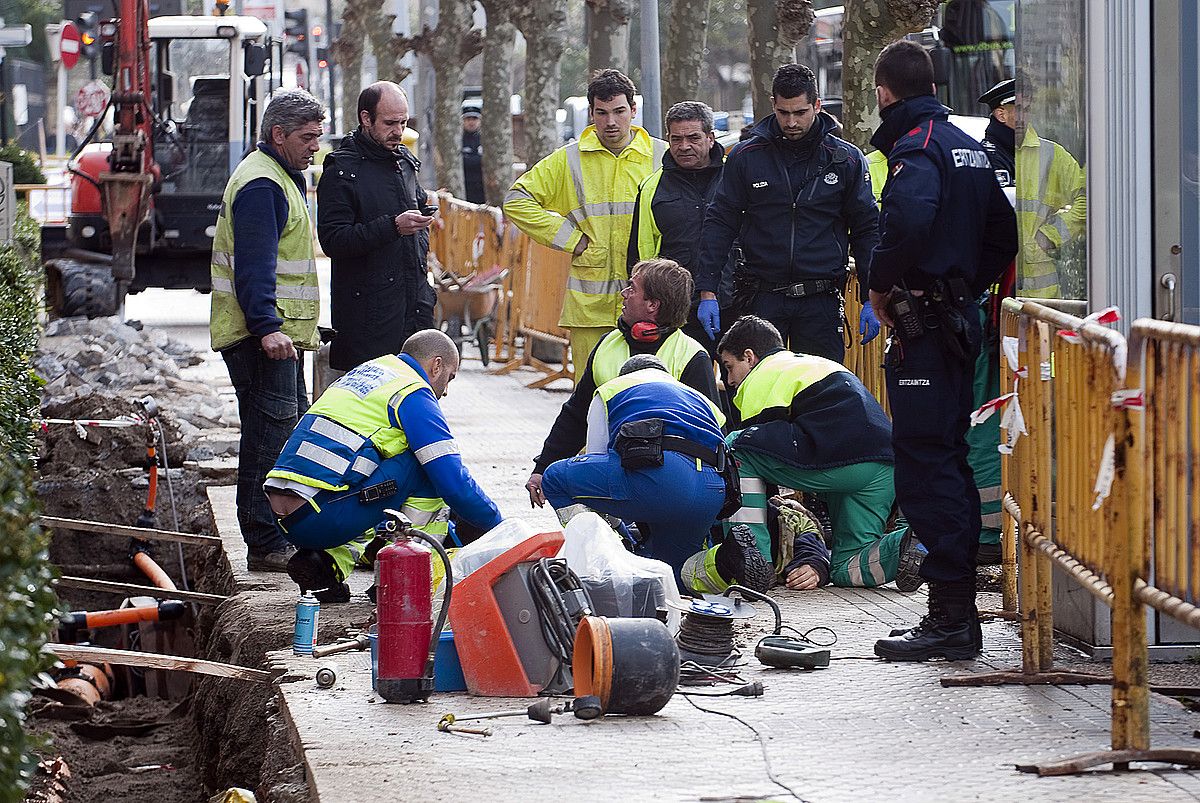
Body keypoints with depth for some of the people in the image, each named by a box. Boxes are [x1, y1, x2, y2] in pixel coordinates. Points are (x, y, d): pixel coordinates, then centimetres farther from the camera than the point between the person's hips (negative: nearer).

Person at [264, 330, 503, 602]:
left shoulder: (367, 370, 26)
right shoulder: (415, 395, -1)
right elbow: (454, 483, -6)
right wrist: (498, 526, 11)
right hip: (323, 517, -9)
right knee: (429, 468, 0)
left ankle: (323, 563, 9)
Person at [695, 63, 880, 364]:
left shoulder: (847, 160, 4)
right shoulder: (745, 156, 4)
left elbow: (866, 229, 9)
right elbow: (720, 223, 6)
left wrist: (871, 299, 3)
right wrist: (707, 292, -1)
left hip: (821, 303, 0)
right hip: (762, 299, 0)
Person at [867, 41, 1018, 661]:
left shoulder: (915, 148, -12)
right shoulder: (967, 147, 16)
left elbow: (908, 221, -31)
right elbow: (1003, 231, 21)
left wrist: (880, 287, -17)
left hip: (923, 325, -9)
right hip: (961, 318, 9)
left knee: (924, 466, -9)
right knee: (948, 460, 14)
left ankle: (950, 616, -12)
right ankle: (958, 615, 19)